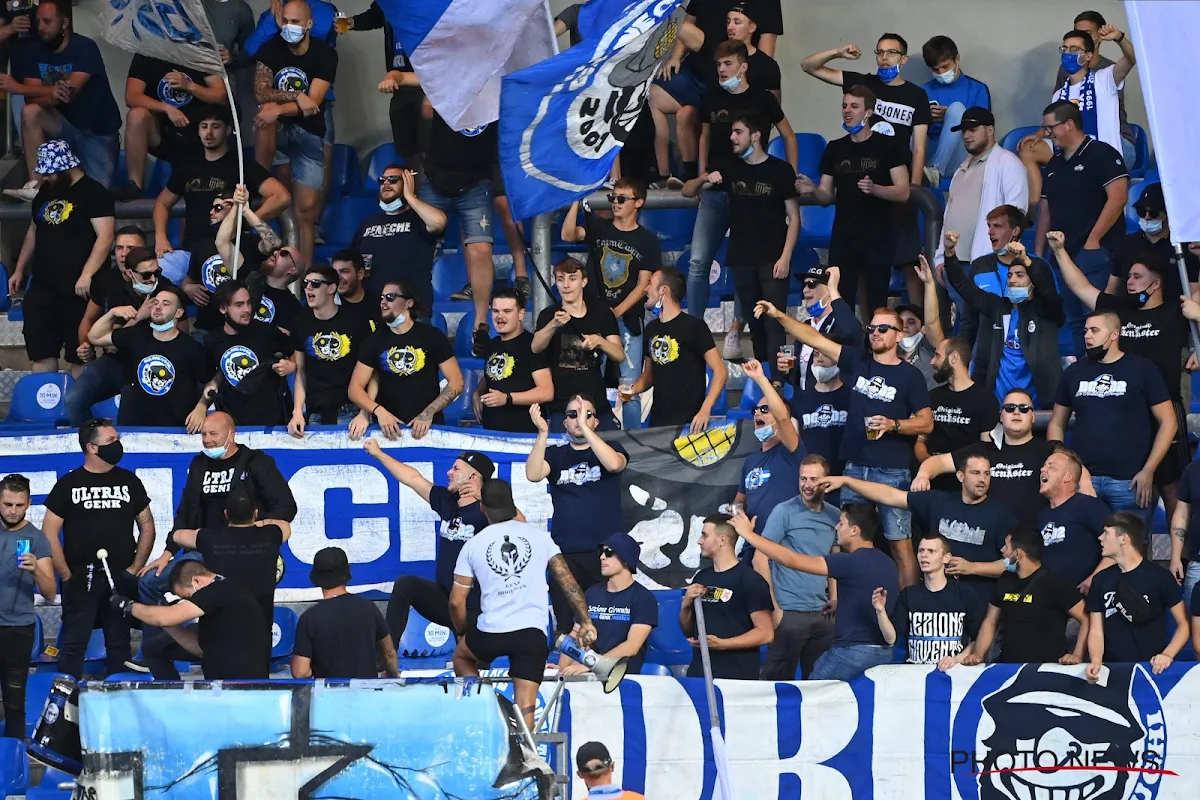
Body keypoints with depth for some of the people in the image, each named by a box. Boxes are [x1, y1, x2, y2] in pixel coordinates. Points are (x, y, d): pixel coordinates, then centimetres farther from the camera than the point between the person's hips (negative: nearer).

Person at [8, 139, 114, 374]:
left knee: (80, 354, -3)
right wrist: (20, 270, 22)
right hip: (42, 289, 7)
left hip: (78, 292, -7)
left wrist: (87, 275, -23)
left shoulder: (93, 193, -8)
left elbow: (105, 237, -16)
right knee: (41, 352, 3)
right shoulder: (44, 193, 15)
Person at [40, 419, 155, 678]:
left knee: (119, 644, 7)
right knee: (73, 643, -4)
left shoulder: (129, 481, 8)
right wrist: (66, 575, -7)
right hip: (80, 577, -2)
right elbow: (49, 532, -1)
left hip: (121, 578, 2)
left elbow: (147, 525, 12)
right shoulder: (68, 484, 1)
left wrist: (135, 568, 3)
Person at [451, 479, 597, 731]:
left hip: (491, 633, 0)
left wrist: (462, 633, 24)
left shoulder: (473, 545, 6)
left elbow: (456, 601, 6)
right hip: (532, 633, 0)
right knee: (525, 710, 2)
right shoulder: (538, 536, 8)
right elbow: (568, 582, 4)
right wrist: (586, 622, 11)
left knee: (461, 656, 32)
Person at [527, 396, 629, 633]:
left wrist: (585, 428, -19)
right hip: (564, 554, 1)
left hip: (605, 552, -1)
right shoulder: (555, 455, 13)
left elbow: (614, 464, -15)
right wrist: (543, 433, -16)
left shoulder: (610, 448, 10)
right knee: (567, 627, -2)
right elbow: (533, 475, -6)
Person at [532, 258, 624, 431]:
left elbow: (620, 355, 0)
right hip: (561, 406, -2)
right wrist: (553, 325, -39)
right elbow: (535, 348, -19)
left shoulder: (602, 314, 7)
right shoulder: (549, 315, 0)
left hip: (597, 403, 2)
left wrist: (599, 341, -21)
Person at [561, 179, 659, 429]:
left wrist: (616, 312, -12)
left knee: (630, 386, -6)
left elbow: (643, 285, 0)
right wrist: (577, 200, -18)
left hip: (627, 318, -1)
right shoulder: (598, 227, 8)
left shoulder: (647, 240, 5)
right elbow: (568, 235, -11)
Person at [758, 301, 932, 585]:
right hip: (855, 466, 4)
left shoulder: (910, 375, 0)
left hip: (893, 471, -4)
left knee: (900, 544, -5)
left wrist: (893, 425, -17)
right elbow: (814, 338, 7)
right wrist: (779, 316, -2)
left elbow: (926, 423, -1)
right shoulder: (857, 362, 10)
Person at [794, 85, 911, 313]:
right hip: (842, 239, 4)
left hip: (877, 240, -4)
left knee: (877, 305, -4)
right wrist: (812, 190, -8)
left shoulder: (887, 146, 0)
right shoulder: (835, 149, 12)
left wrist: (874, 189, -23)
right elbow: (827, 198, 14)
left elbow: (903, 193, -5)